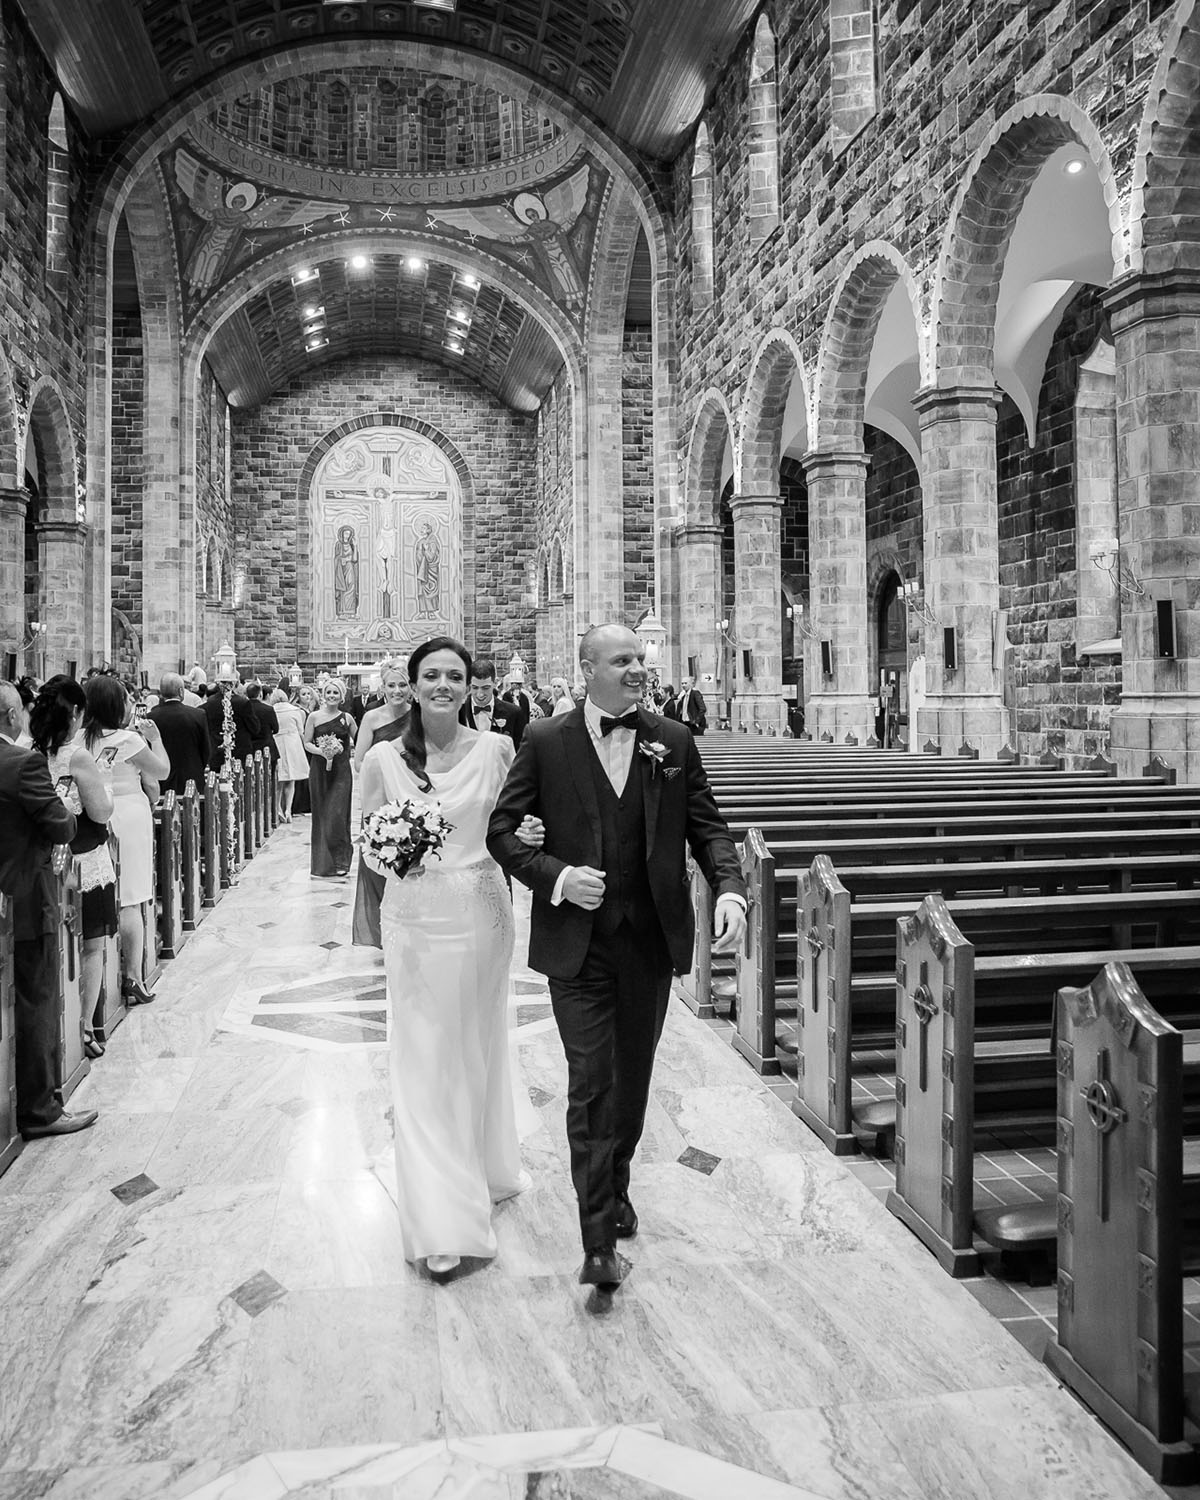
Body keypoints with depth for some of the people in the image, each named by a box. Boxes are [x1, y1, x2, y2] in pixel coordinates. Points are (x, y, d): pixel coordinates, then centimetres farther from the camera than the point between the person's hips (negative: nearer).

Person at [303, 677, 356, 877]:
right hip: (319, 769, 1)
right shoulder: (314, 716, 3)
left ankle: (340, 860, 2)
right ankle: (322, 861, 15)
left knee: (337, 814, -8)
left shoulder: (346, 718, 4)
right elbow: (307, 743, 2)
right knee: (321, 814, 4)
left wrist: (344, 748, 7)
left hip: (341, 771, -1)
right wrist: (321, 751, -14)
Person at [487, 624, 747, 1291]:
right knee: (591, 1084, -3)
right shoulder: (546, 742, -4)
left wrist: (731, 889, -14)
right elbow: (501, 830, -1)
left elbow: (708, 828, 4)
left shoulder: (675, 742, 2)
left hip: (652, 940, 3)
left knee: (633, 1079, 18)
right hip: (579, 942, -3)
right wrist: (556, 876, -15)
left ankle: (616, 1187, 43)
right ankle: (600, 1241, 7)